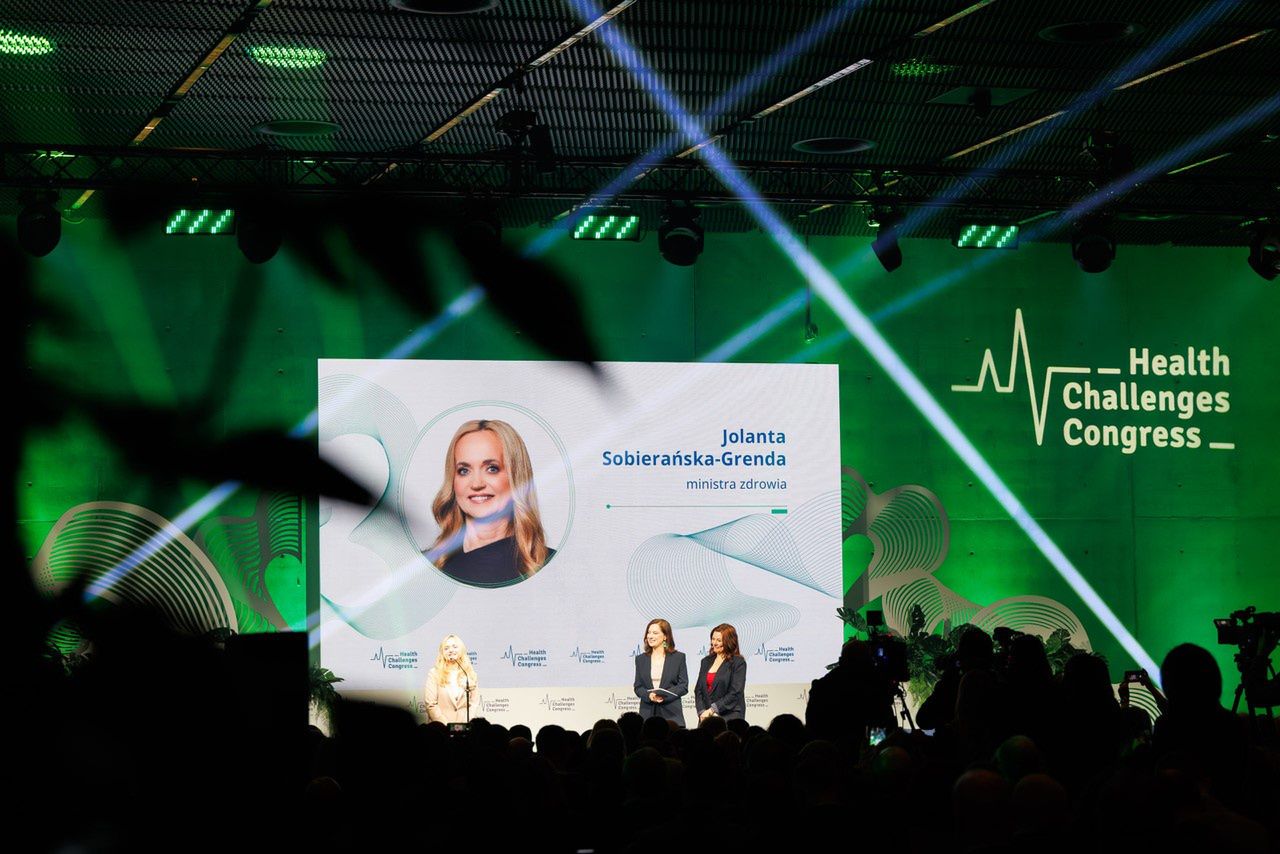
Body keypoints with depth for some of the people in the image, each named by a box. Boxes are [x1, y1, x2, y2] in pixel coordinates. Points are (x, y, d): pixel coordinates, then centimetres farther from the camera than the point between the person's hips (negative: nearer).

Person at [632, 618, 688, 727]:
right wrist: (649, 695, -10)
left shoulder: (678, 657, 6)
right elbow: (638, 687, 12)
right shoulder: (641, 659, 15)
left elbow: (684, 686, 1)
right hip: (647, 713, 2)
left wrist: (664, 696, -14)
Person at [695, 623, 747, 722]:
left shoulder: (738, 662, -2)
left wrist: (713, 709, -12)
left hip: (729, 718, -5)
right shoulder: (706, 661, 16)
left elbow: (735, 693, -9)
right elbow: (698, 689, 14)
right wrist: (702, 712, -3)